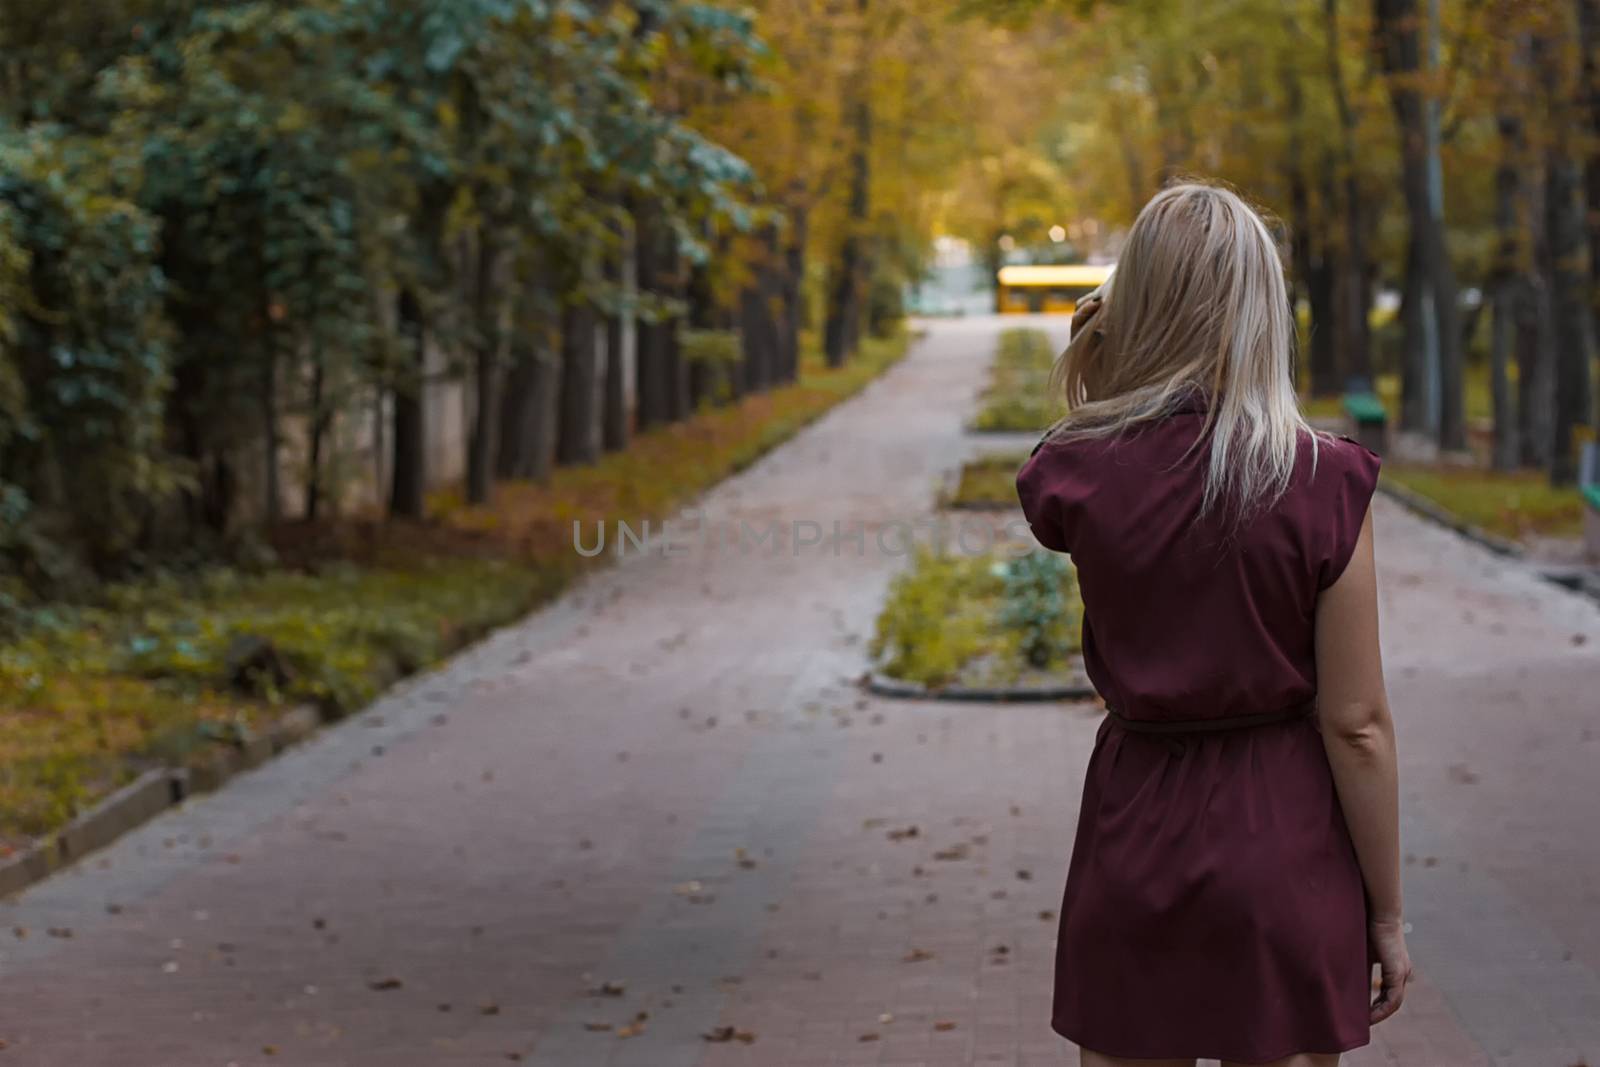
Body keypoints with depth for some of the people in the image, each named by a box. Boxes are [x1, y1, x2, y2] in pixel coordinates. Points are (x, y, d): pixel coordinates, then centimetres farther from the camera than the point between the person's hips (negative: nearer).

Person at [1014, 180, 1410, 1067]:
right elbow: (1356, 724, -10)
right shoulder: (1323, 485, -13)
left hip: (1137, 833, 2)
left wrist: (1083, 383, 6)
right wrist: (1385, 914, 0)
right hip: (1284, 850, -1)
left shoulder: (1080, 472, -8)